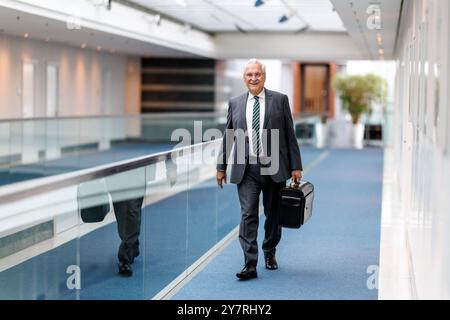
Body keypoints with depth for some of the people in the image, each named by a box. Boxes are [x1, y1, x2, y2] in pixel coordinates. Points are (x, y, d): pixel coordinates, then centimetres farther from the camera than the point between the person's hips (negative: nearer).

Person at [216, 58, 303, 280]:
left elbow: (290, 135, 1)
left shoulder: (280, 100, 2)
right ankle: (250, 265, -7)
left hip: (274, 167, 0)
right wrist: (221, 166, 10)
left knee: (273, 215, 11)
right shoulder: (235, 103, 7)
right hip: (246, 169, 0)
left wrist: (295, 166, -2)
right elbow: (227, 136, 12)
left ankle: (269, 253, 33)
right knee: (248, 215, -7)